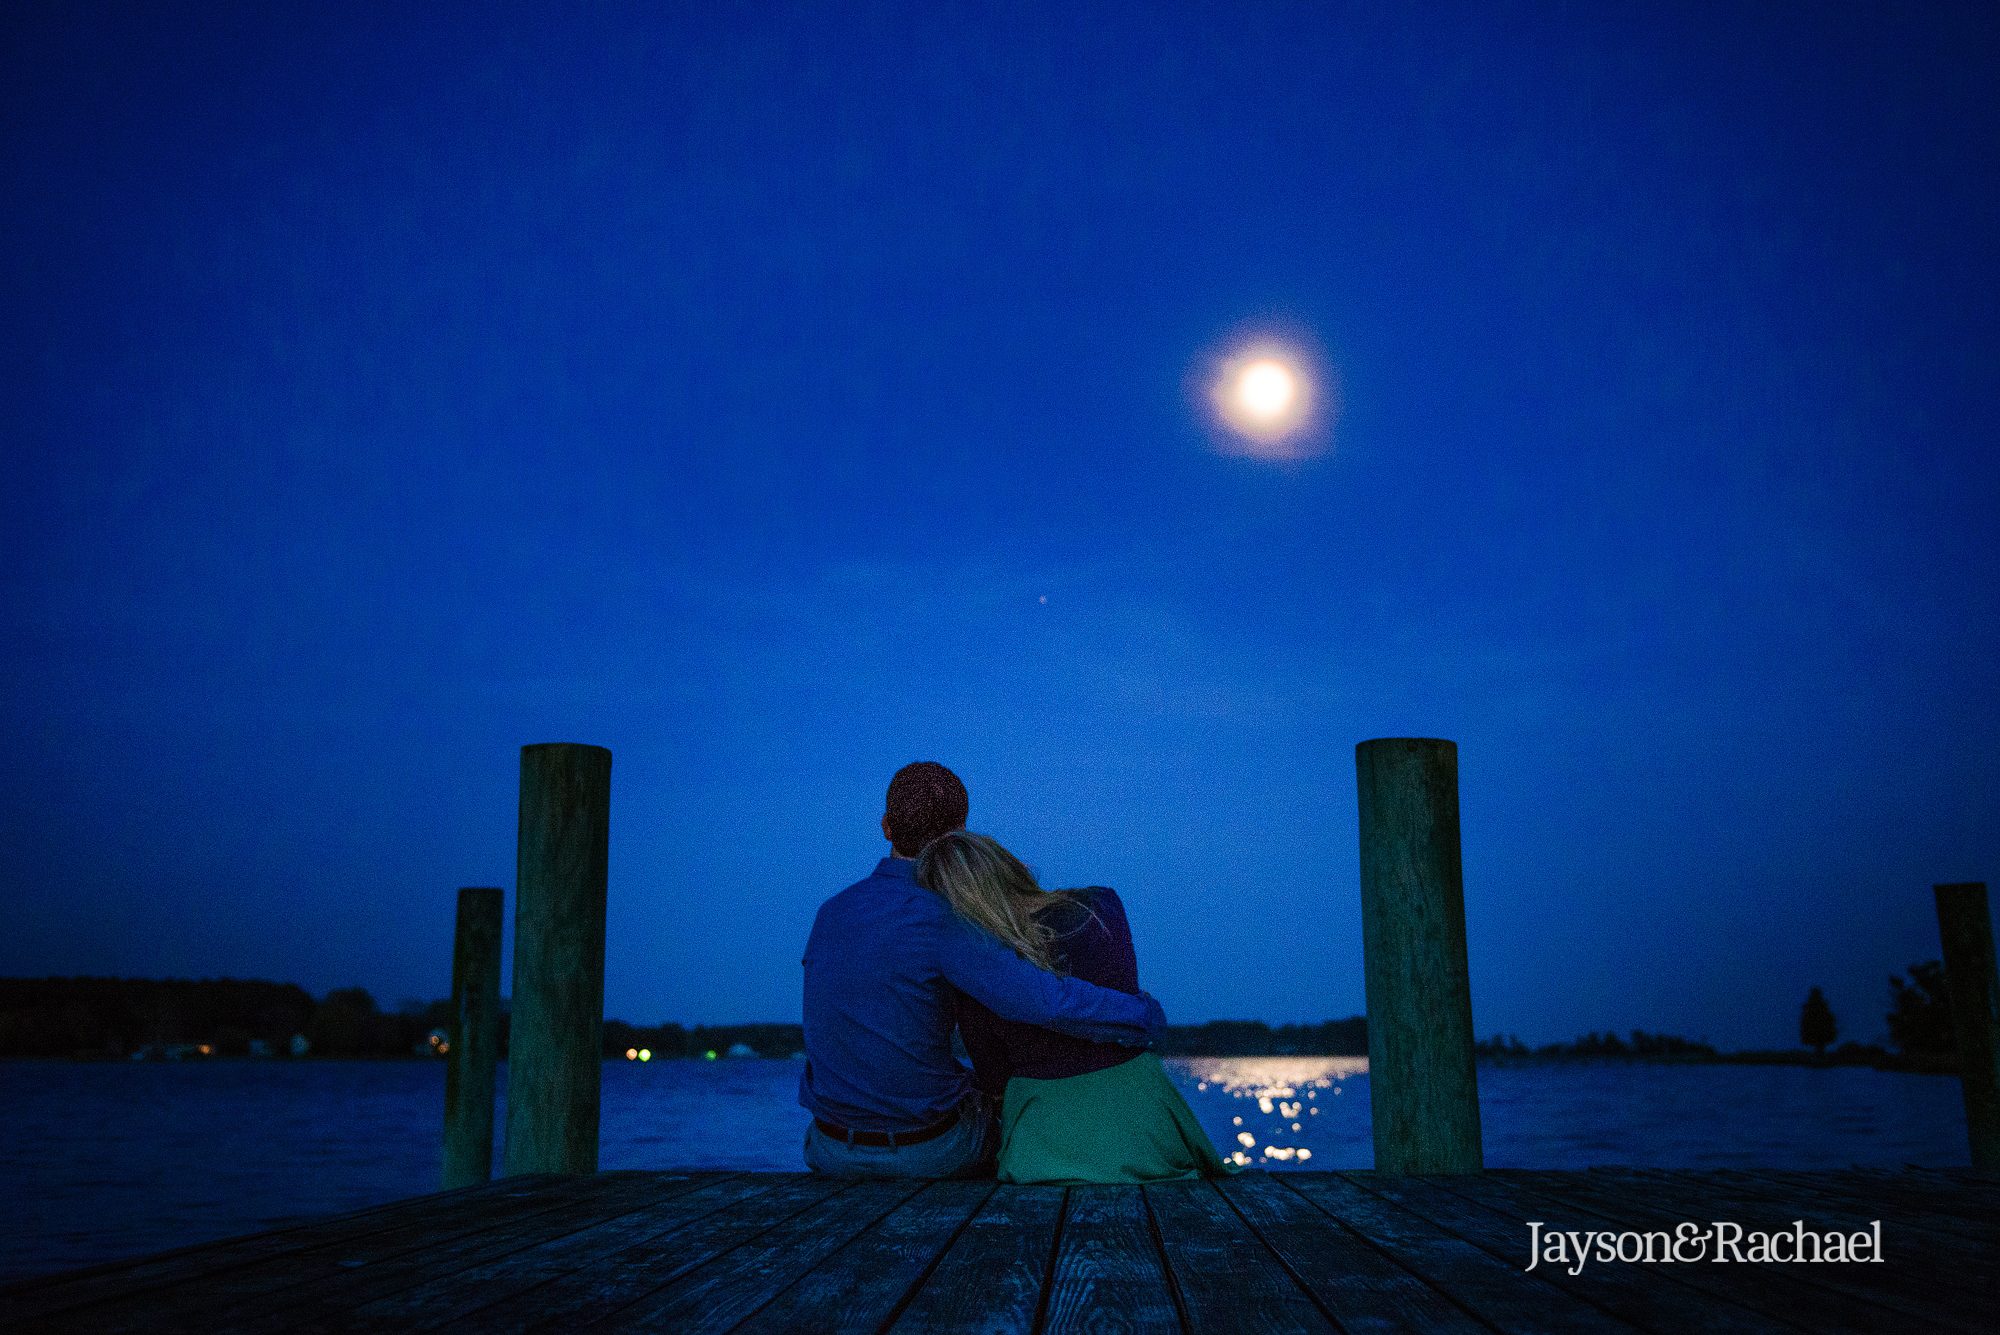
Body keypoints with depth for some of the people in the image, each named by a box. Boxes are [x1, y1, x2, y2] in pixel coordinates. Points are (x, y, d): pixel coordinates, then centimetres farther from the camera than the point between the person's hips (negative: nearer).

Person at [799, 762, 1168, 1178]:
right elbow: (1047, 1002, -31)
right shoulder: (944, 921, -21)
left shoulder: (830, 914, -1)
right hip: (934, 1151, -4)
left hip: (836, 1152, 4)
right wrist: (1143, 1014, -15)